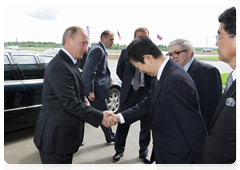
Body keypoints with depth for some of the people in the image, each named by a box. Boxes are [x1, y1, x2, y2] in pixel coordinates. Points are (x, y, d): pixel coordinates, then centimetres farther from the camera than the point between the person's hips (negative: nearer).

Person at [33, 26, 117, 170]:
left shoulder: (70, 63, 10)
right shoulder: (59, 67, -22)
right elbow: (70, 104, -25)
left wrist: (83, 99, -2)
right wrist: (100, 117, -21)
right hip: (55, 138, -10)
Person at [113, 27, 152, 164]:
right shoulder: (126, 52, 3)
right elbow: (119, 70, 15)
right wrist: (127, 82, 7)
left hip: (146, 92, -1)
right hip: (128, 91, 2)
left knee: (146, 124, 10)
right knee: (123, 122, 10)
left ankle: (143, 152, 30)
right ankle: (119, 150, 31)